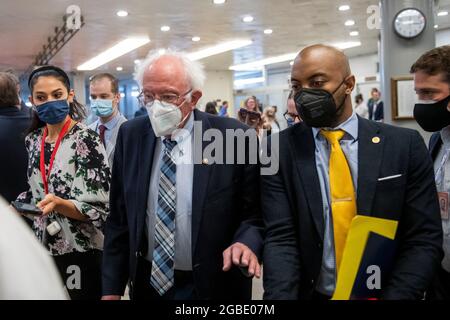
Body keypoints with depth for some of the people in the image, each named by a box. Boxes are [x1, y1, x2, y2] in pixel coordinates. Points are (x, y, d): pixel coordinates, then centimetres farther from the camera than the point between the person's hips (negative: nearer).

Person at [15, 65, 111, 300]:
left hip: (79, 252, -6)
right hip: (42, 248, 6)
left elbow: (98, 208, -17)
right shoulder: (33, 139, 5)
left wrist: (59, 204, -32)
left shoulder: (86, 140, -15)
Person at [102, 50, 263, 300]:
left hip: (213, 286, -2)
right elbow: (119, 216, 0)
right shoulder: (131, 135, -4)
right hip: (147, 282, 3)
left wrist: (246, 243, -27)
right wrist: (112, 288, -3)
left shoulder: (235, 138, -14)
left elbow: (255, 213, -7)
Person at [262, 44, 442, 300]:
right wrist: (281, 296, -29)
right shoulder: (280, 149, -8)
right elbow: (280, 237, -13)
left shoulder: (405, 145, -7)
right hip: (311, 294, 0)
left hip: (384, 293, 1)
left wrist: (394, 296, -21)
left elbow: (425, 238, -7)